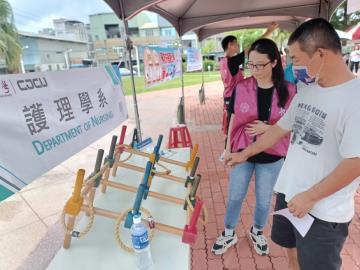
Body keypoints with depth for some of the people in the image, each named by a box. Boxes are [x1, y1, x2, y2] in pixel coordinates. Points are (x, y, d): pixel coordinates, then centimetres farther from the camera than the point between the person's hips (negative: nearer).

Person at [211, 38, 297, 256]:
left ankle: (257, 232, 49)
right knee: (235, 197, 16)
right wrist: (228, 148, 3)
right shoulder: (241, 88, -9)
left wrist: (267, 128, -20)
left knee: (264, 200, 20)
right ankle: (229, 234, 41)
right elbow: (234, 119, -1)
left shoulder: (289, 91, -10)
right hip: (242, 153, 0)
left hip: (272, 158, 0)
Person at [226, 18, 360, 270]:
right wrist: (245, 154, 17)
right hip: (289, 193, 7)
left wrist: (310, 197, -17)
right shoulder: (307, 92, 2)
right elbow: (280, 128, 11)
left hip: (323, 212, -6)